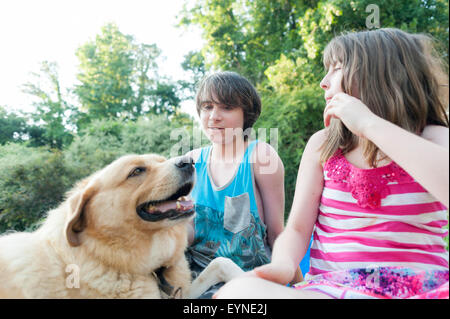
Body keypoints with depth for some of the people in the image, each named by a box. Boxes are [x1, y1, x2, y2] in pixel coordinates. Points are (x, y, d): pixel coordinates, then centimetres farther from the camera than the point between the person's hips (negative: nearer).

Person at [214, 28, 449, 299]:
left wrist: (370, 124, -14)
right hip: (331, 286, 4)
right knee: (239, 290, -30)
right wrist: (283, 266, -16)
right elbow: (297, 229, 6)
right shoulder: (323, 145, 10)